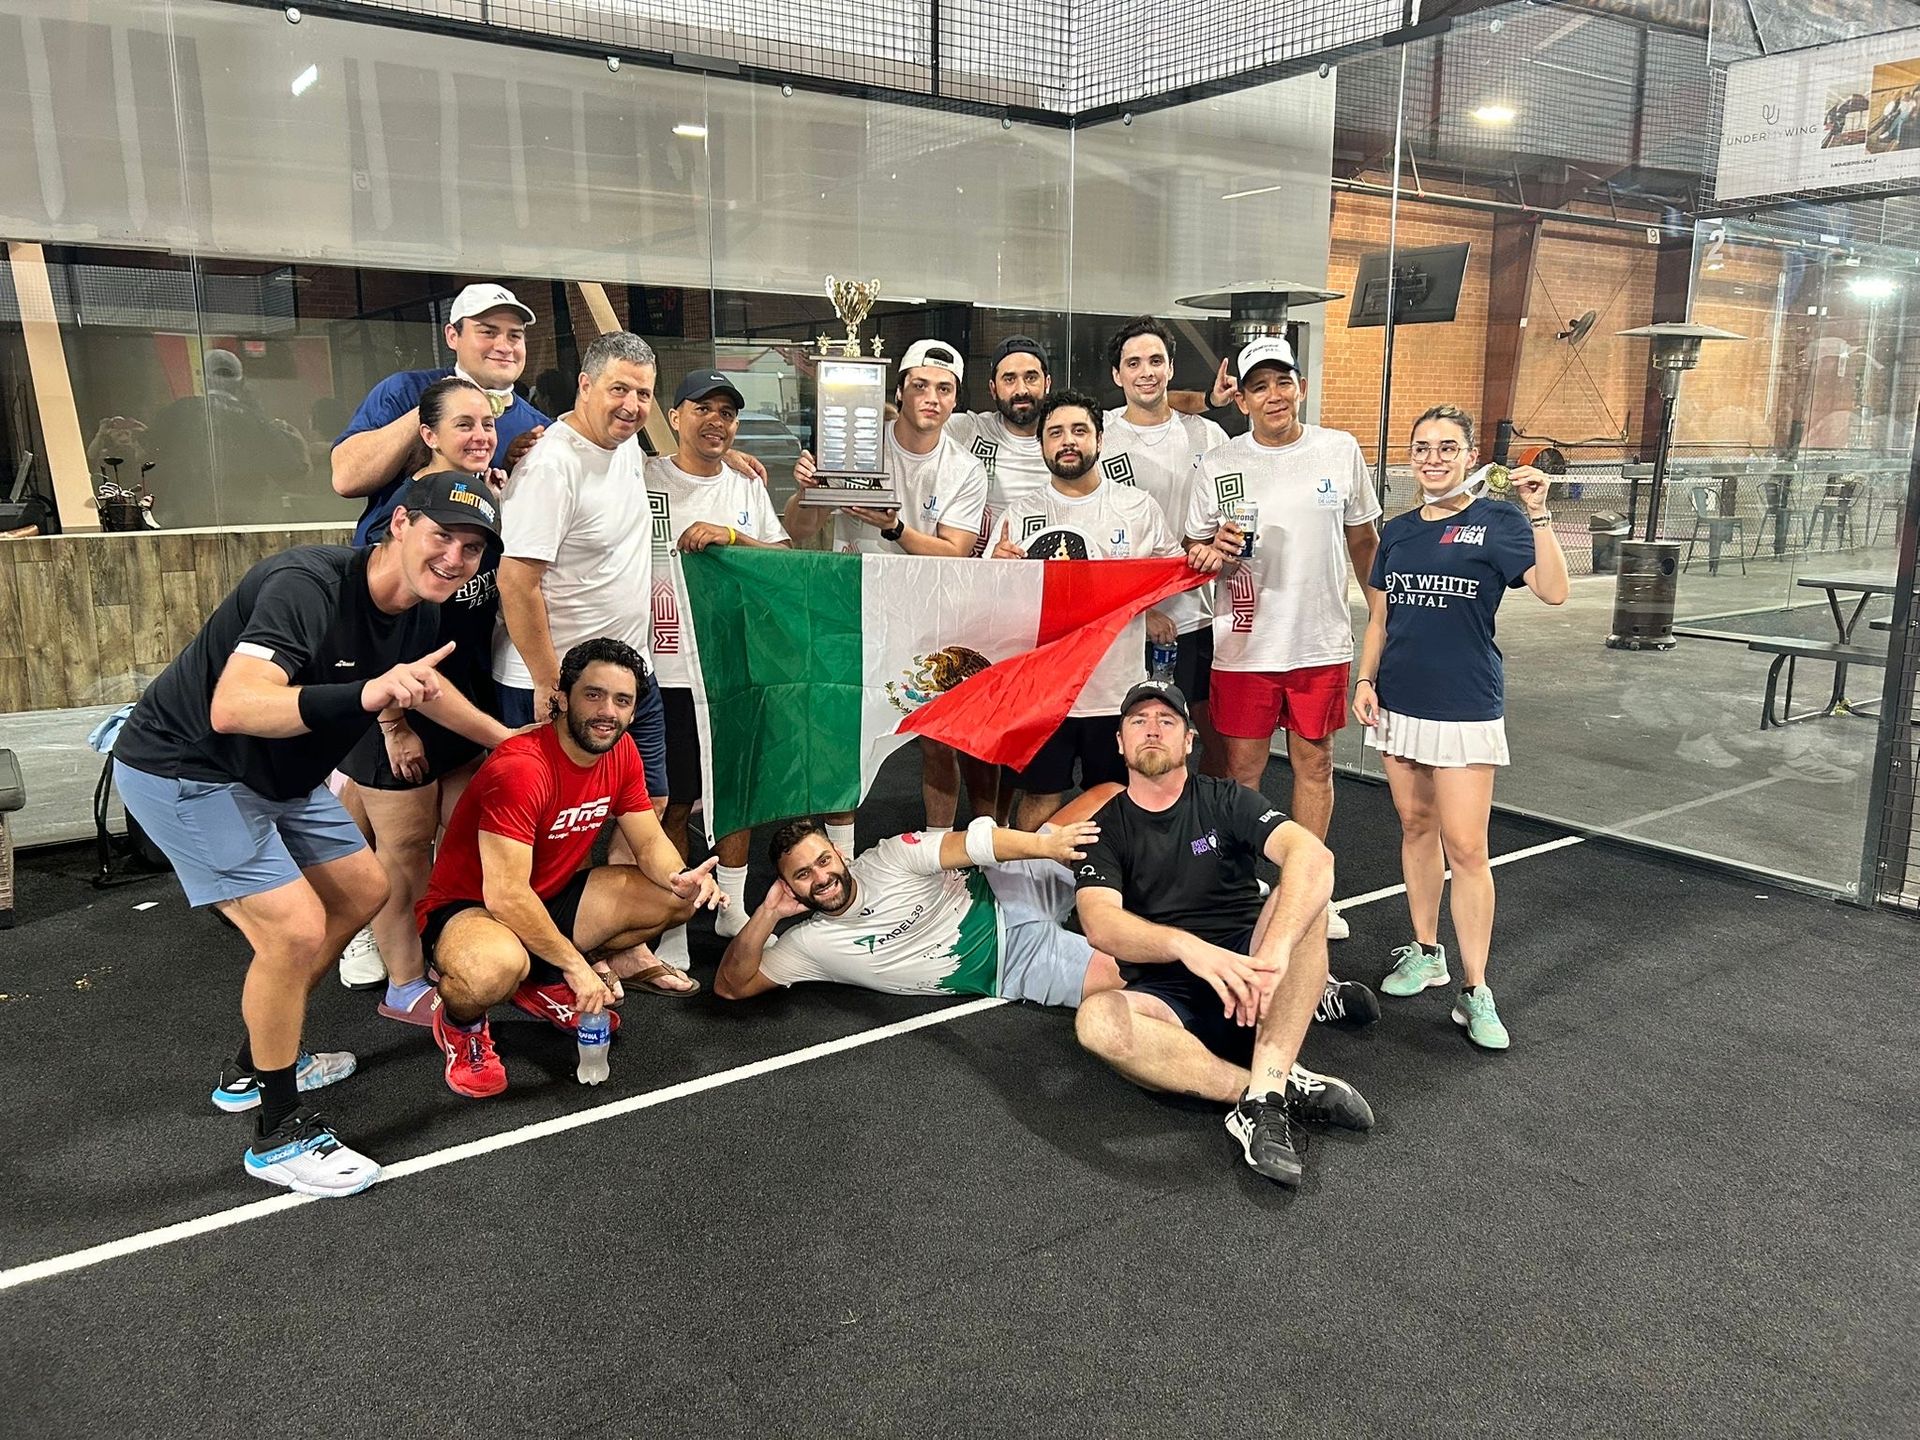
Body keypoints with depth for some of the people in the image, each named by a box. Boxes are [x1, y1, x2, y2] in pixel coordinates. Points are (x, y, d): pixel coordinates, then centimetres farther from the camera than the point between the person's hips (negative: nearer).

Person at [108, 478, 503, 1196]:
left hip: (280, 775, 10)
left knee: (362, 891, 16)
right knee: (295, 928, -19)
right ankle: (279, 1133, 1)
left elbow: (421, 681, 20)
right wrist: (363, 694, -58)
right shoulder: (308, 585, -31)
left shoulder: (422, 612, -5)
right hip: (185, 771, -9)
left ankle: (255, 1065, 32)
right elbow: (232, 708, -44)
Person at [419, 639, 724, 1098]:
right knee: (498, 968, -42)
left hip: (550, 899, 8)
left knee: (682, 899, -2)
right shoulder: (520, 768, -29)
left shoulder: (621, 752, -5)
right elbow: (505, 894, -31)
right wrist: (578, 964, -28)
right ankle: (460, 1023, -2)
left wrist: (681, 878, -23)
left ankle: (547, 985, 8)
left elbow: (650, 842, 1)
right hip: (466, 909, -8)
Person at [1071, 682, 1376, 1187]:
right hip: (1168, 1000, 0)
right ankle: (1287, 1088, -28)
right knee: (1097, 1020, -32)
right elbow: (1101, 925, -14)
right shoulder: (1104, 829, 5)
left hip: (1245, 977, 1)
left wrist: (1273, 954, -35)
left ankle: (1264, 1097, -34)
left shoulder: (1225, 801, 5)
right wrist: (1187, 946, -36)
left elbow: (1313, 854, -16)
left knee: (1303, 893, -25)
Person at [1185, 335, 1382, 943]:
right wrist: (1217, 547, -19)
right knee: (1242, 769, 6)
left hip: (1321, 641, 2)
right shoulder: (1216, 465, -2)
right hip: (1245, 643, -1)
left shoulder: (1341, 450, 1)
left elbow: (1362, 539, 11)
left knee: (1314, 763, 12)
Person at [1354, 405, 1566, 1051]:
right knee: (1415, 825, 13)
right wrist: (1366, 679, 6)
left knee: (1465, 847, -6)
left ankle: (1475, 991, 1)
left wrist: (1538, 514, -23)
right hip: (1400, 702, 5)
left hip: (1465, 707, -5)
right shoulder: (1397, 530, 11)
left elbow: (1553, 590, -16)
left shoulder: (1497, 521, -4)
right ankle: (1425, 952, 26)